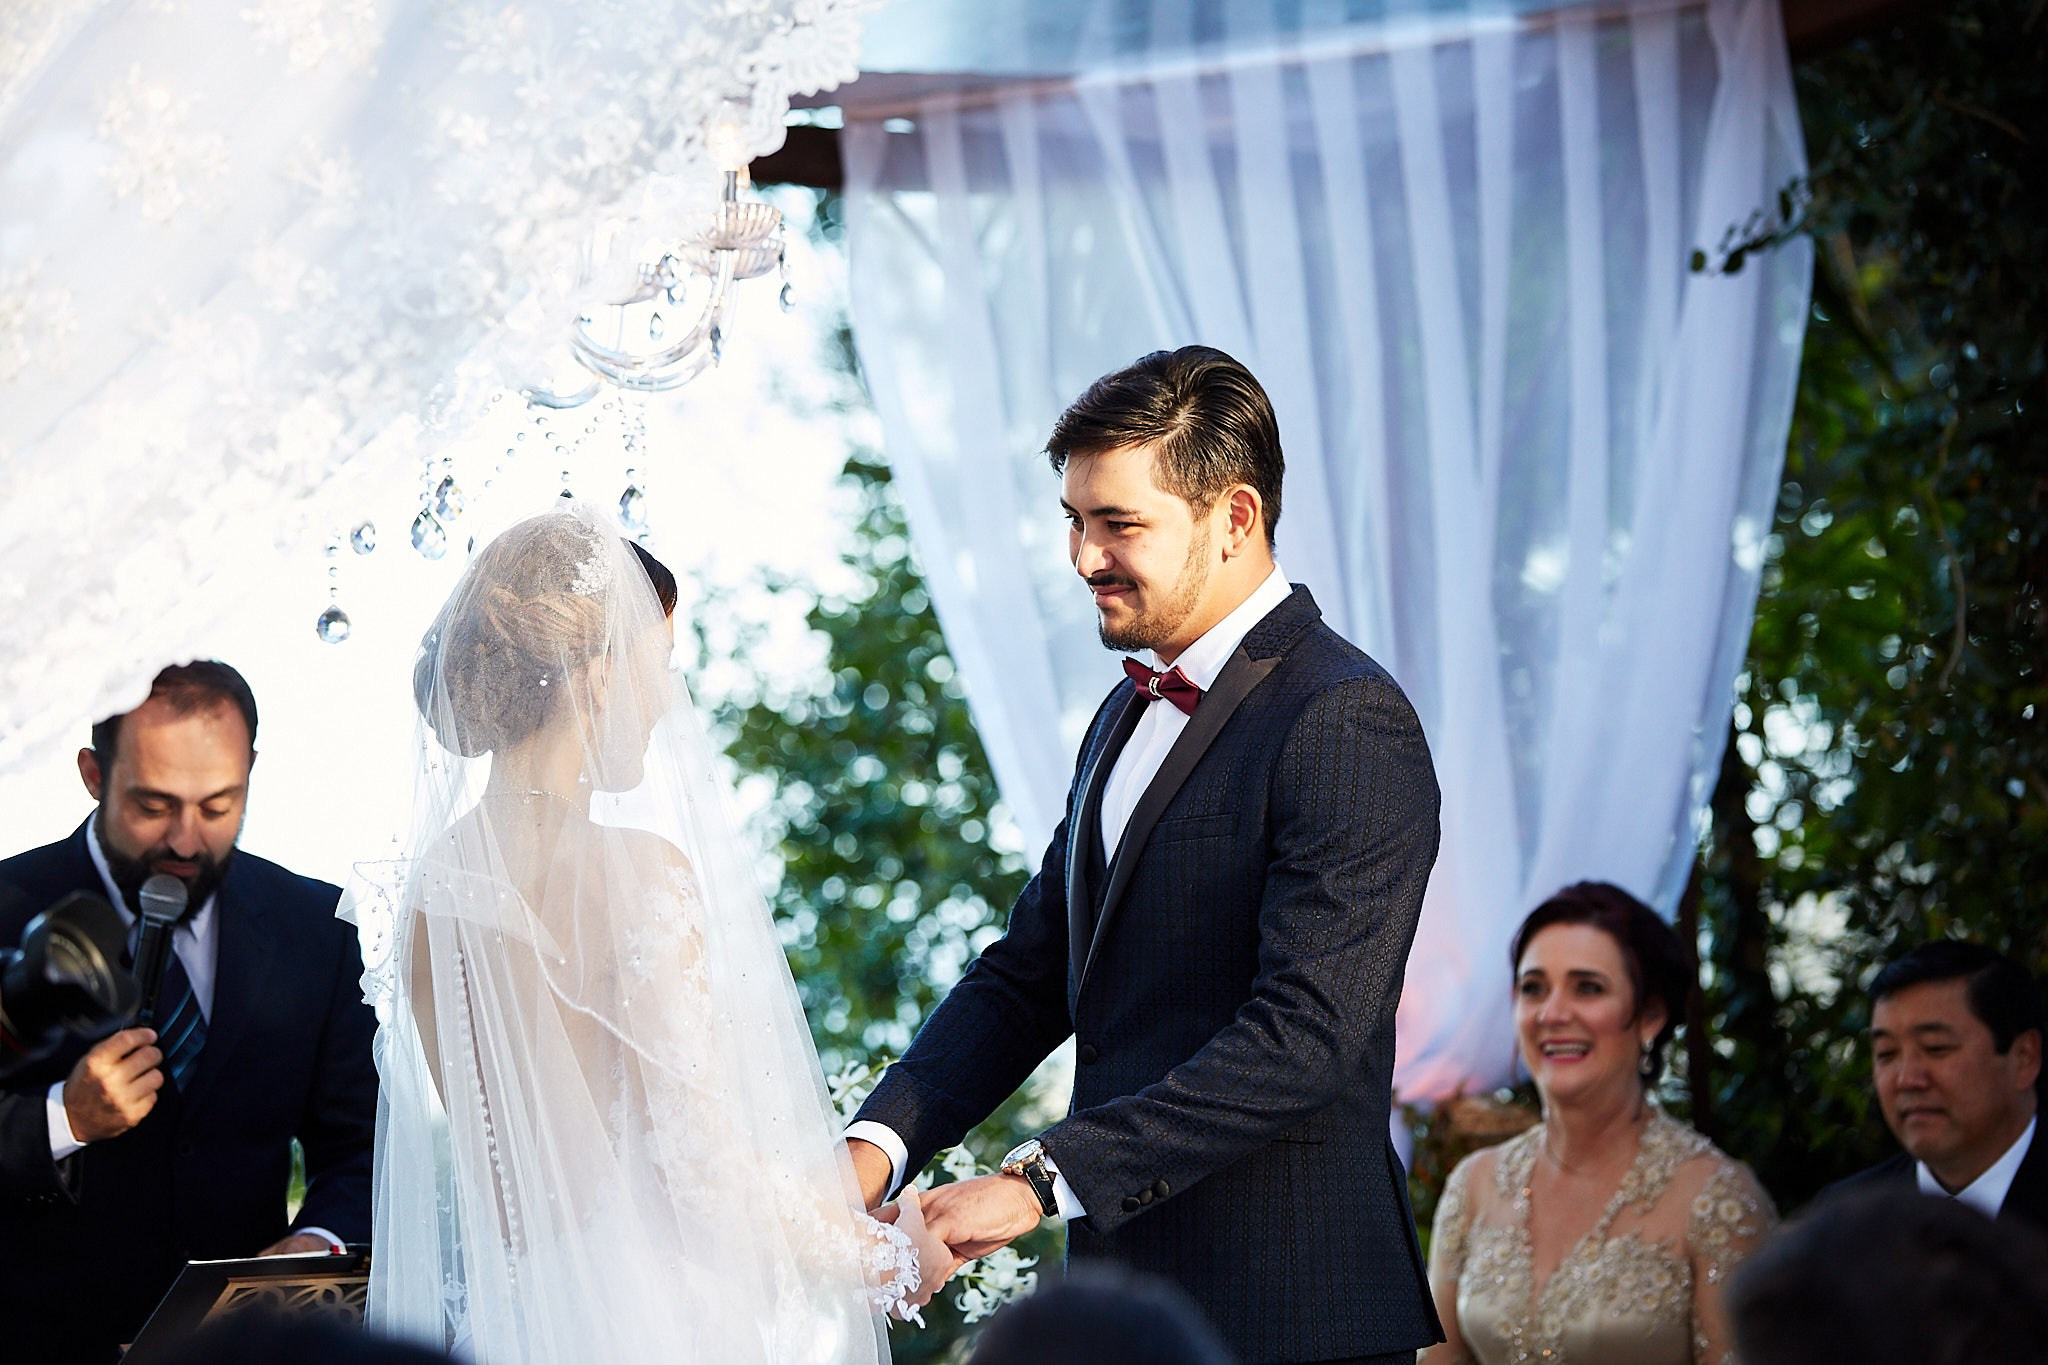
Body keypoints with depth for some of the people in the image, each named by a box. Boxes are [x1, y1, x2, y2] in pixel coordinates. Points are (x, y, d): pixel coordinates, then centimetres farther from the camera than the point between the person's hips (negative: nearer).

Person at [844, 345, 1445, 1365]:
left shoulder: (1346, 724, -14)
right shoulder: (1130, 716, 16)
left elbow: (1302, 1033, -22)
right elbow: (1029, 973, 13)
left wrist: (1042, 1181, -25)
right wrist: (879, 1142, -4)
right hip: (1123, 1281, 8)